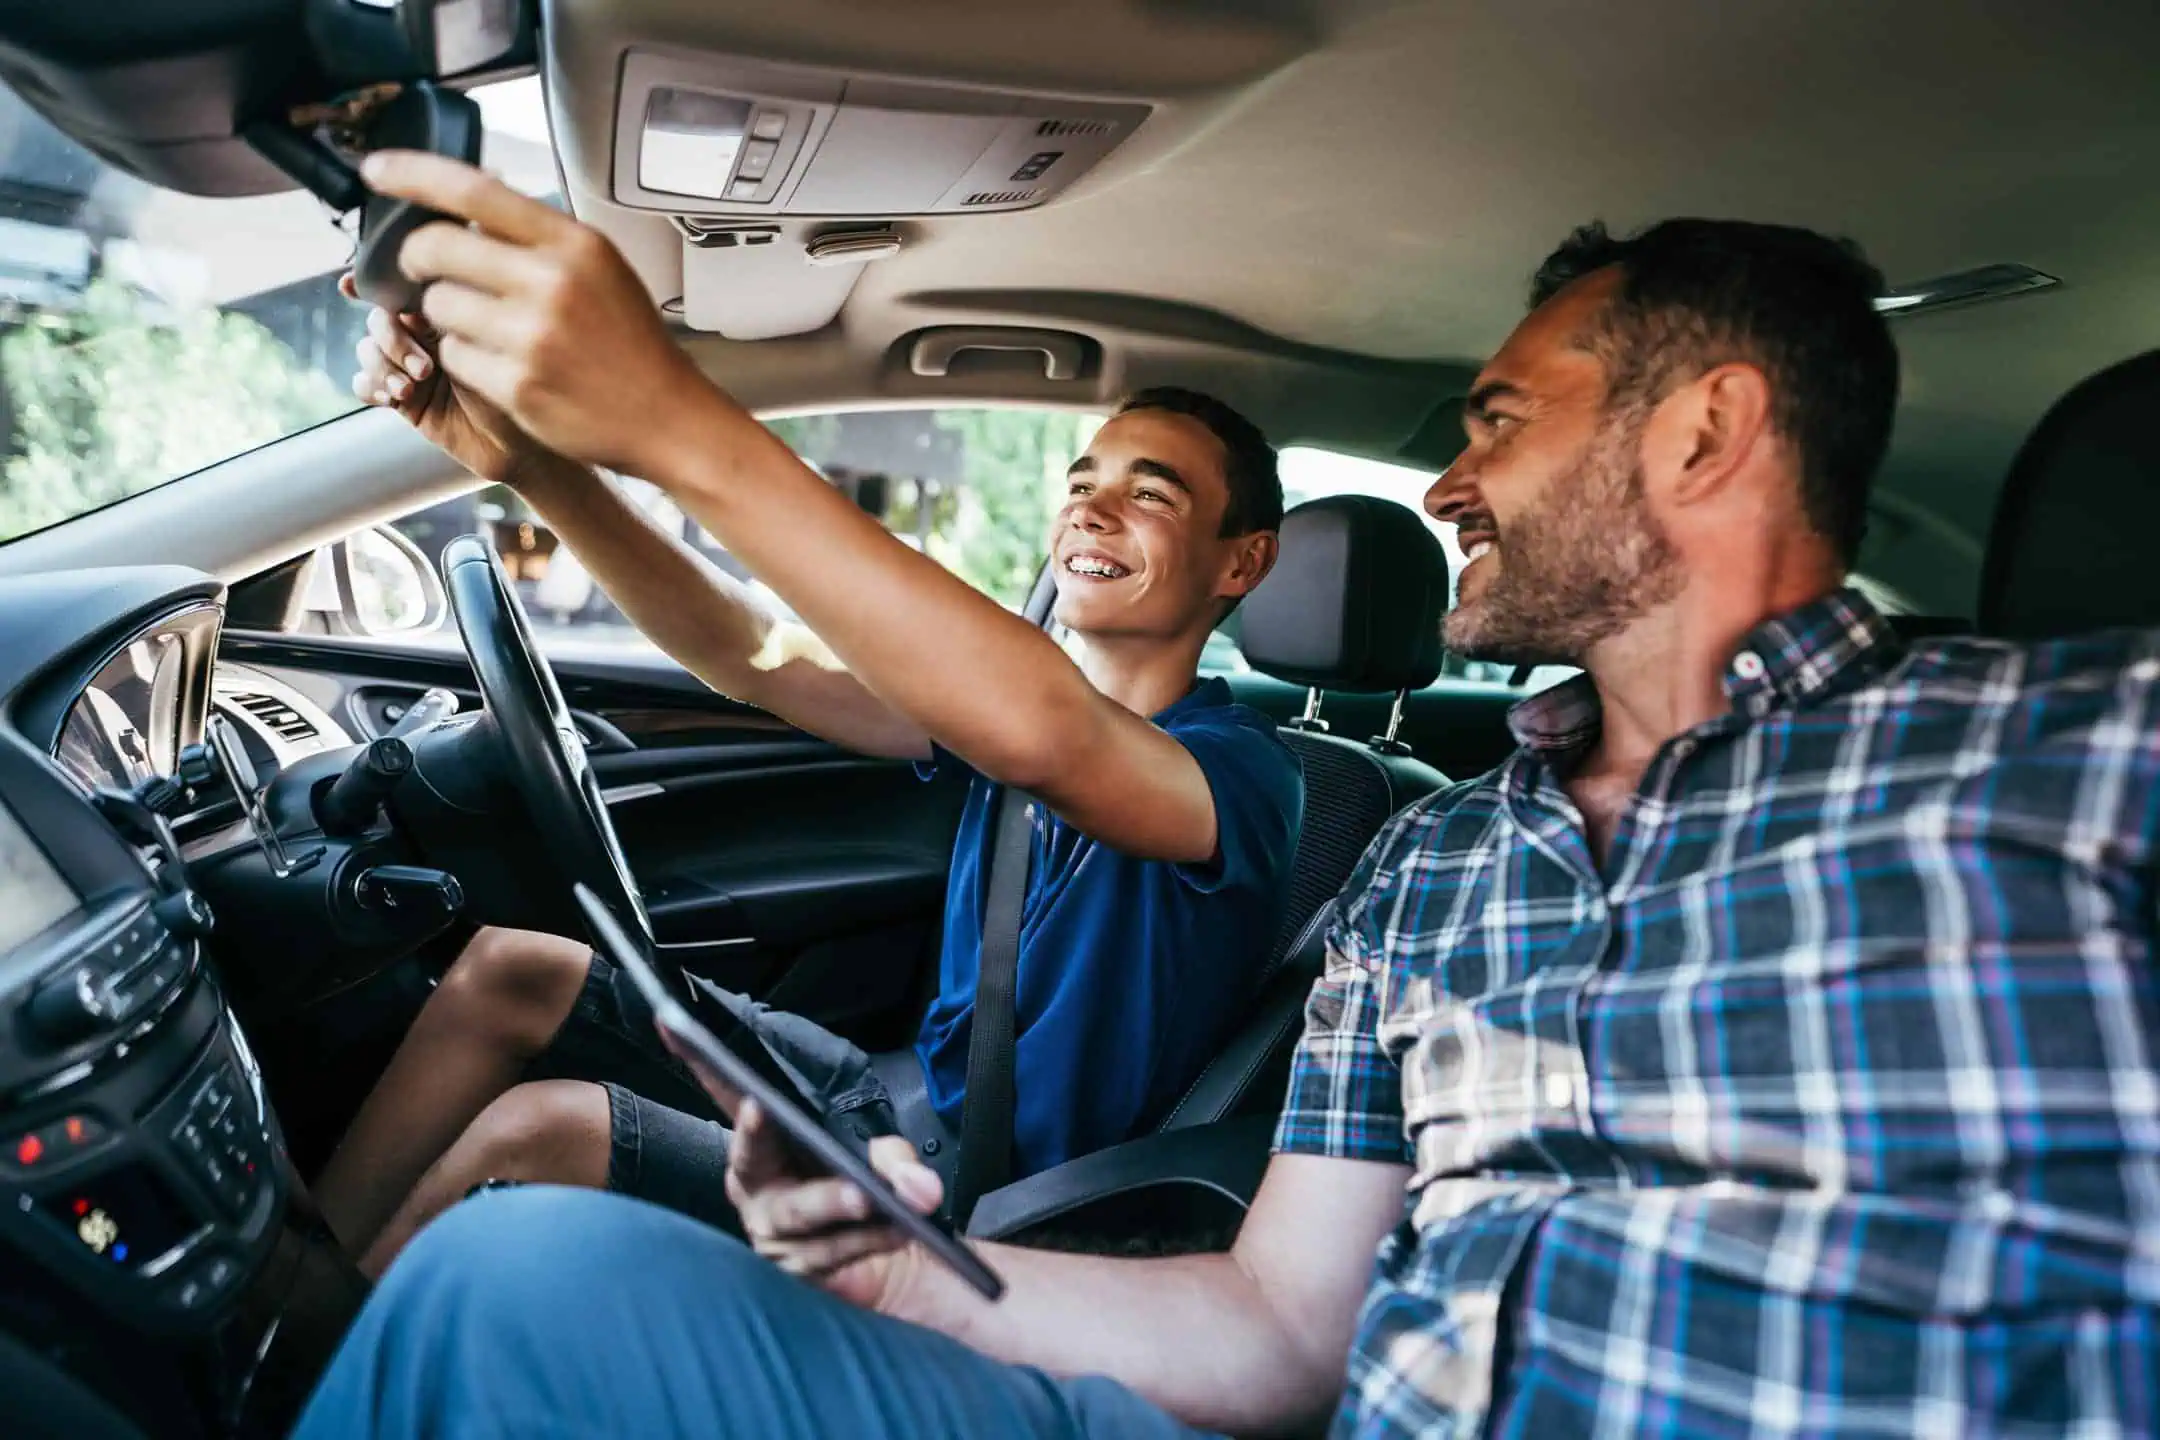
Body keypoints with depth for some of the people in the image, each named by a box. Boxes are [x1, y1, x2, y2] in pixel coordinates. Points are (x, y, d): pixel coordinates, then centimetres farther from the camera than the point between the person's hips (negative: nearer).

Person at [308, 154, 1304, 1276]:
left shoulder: (1243, 768, -19)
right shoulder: (1001, 698, 5)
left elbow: (1044, 739, -43)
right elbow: (759, 659, -8)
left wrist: (678, 426, -52)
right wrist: (533, 464, -24)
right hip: (903, 1094, 7)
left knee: (538, 1131, -20)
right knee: (508, 972, 2)